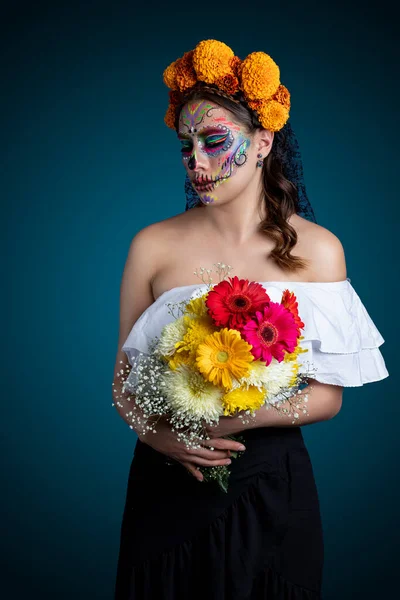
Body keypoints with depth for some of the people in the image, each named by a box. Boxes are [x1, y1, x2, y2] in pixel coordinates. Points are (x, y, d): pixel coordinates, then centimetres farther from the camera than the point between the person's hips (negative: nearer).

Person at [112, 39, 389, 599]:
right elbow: (124, 377, 2)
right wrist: (155, 433, -18)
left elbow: (328, 395, -4)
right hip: (166, 488, 1)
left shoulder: (316, 249, -5)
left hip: (270, 494, 0)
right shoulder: (153, 246, -4)